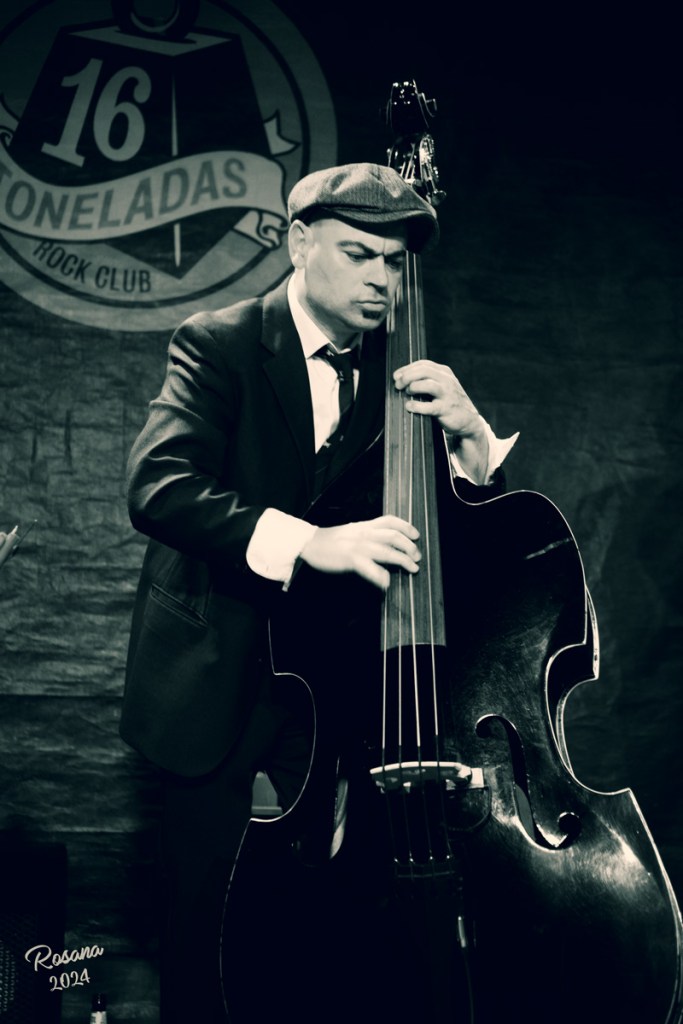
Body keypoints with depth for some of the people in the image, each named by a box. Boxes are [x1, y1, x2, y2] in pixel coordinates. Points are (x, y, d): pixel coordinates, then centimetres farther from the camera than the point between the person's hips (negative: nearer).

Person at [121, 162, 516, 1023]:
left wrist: (466, 433, -18)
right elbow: (157, 486, -24)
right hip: (217, 677, -3)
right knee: (206, 910, 2)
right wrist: (308, 541, -38)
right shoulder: (219, 343, -7)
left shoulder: (396, 370, 5)